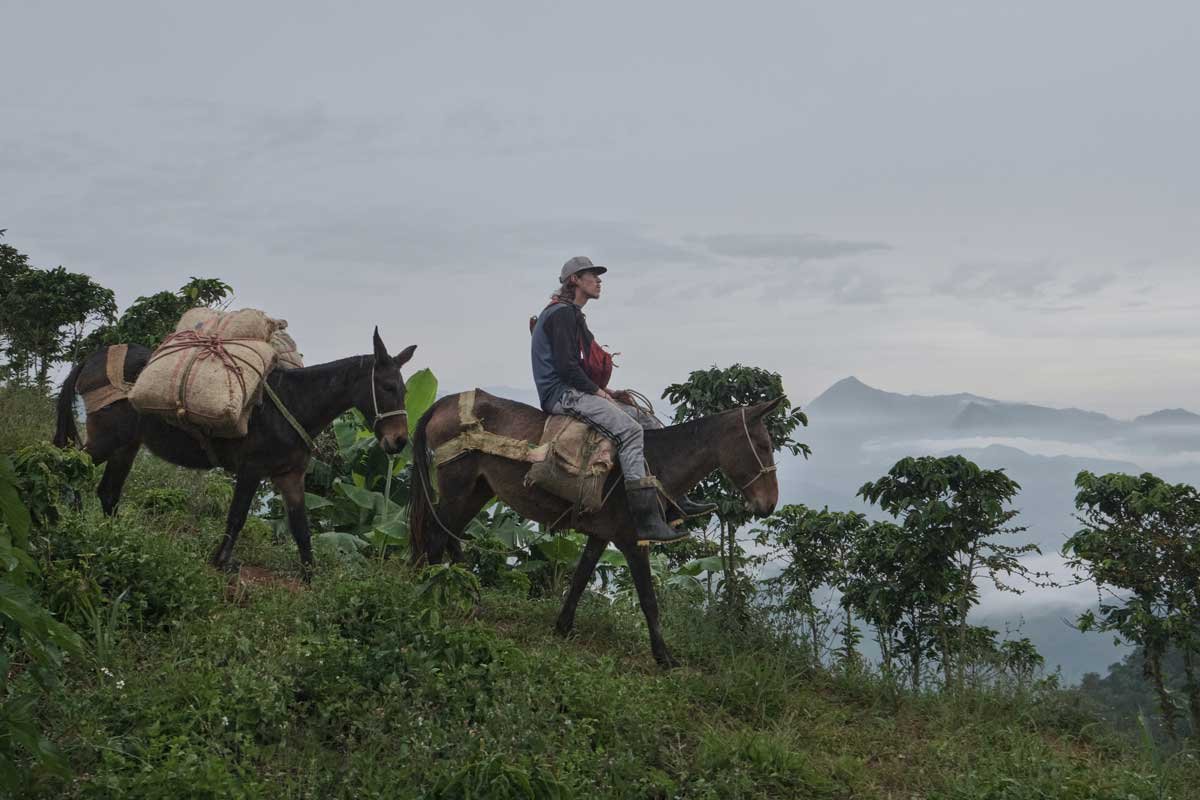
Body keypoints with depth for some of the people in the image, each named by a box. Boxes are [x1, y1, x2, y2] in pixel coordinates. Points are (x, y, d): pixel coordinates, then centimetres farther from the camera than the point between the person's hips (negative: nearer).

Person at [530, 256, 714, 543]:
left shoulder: (573, 315, 25)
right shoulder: (562, 313, -9)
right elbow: (566, 366, -19)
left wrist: (602, 392, 11)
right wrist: (598, 391, -12)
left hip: (579, 391, 11)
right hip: (563, 393, -11)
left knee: (651, 423, 5)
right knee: (629, 430, -29)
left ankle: (675, 501, 3)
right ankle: (648, 520, -36)